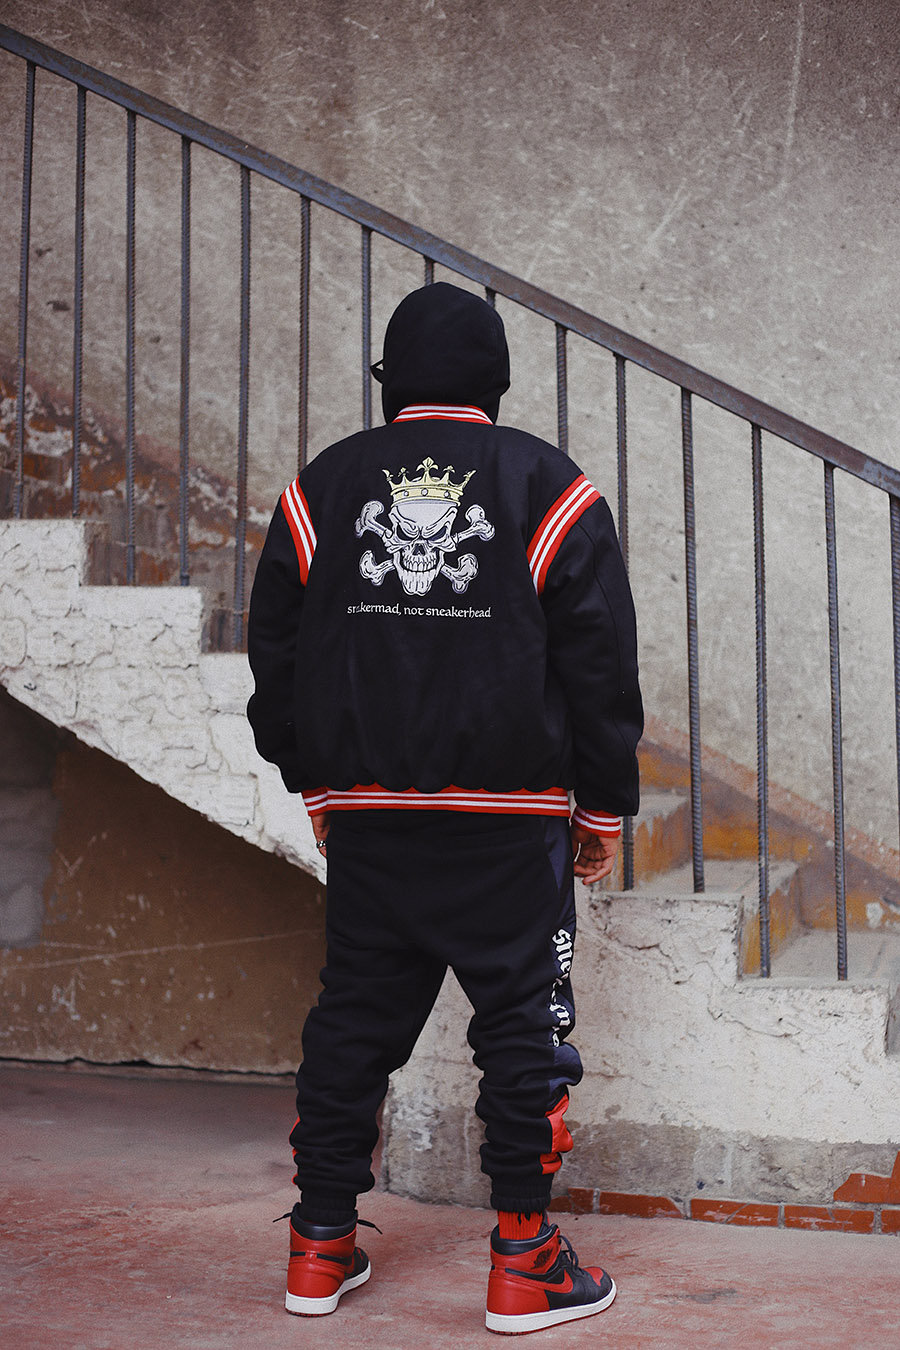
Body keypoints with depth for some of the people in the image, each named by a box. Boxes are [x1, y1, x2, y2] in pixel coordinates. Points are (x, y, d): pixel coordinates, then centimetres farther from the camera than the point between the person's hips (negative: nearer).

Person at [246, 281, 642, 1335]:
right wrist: (604, 808, 8)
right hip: (509, 816, -3)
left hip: (364, 813, 3)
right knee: (523, 1021, 4)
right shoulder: (548, 487, 1)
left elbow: (275, 649, 11)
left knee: (352, 1016, 12)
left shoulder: (321, 486, 7)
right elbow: (601, 664, 0)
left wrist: (314, 782, 22)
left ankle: (321, 1245, 20)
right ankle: (523, 1262, 7)